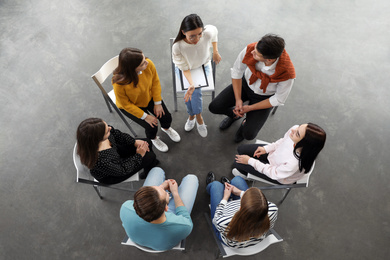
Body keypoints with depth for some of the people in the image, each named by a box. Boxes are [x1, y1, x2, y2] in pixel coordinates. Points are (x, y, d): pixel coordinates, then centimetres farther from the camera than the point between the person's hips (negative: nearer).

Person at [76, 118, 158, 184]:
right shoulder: (100, 162, -46)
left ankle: (151, 163, 42)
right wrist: (139, 156, -18)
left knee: (147, 144, 6)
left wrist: (135, 142, -13)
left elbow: (116, 133, -7)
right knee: (150, 157, -7)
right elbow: (123, 170, -26)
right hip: (110, 176, -6)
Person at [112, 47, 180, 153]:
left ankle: (166, 128, 40)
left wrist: (158, 103, -10)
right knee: (151, 127, -12)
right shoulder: (119, 83, -39)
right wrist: (145, 116, -20)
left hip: (149, 97, 4)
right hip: (131, 105, -3)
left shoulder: (149, 64, -31)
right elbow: (125, 104, -23)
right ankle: (153, 138, 29)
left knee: (167, 118, -2)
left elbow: (155, 82, -12)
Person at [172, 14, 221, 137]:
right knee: (192, 91, -22)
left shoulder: (208, 33, -30)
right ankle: (199, 118, 4)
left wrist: (215, 52, -4)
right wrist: (191, 84, -41)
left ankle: (192, 115, 1)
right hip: (185, 70, -1)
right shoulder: (177, 47, -35)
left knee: (195, 90, -23)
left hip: (203, 66, 1)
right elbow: (185, 68, -24)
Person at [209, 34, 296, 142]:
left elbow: (278, 100, -18)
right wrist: (238, 99, -13)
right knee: (214, 107, -9)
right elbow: (236, 72, -12)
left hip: (264, 97, -2)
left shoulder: (287, 73, -35)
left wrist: (250, 108, -15)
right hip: (245, 84, 3)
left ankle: (247, 122, 24)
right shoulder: (250, 49, -31)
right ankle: (235, 114, 25)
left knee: (248, 134, -16)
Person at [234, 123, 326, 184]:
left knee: (238, 164, -2)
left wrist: (250, 161, -19)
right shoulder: (296, 129, -31)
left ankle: (246, 173, 36)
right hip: (273, 154, 5)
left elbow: (273, 173, -26)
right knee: (241, 149, 10)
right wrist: (266, 148, -9)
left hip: (278, 176, -5)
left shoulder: (294, 163, -46)